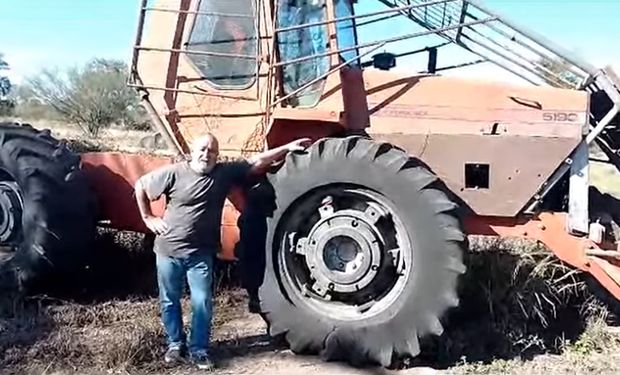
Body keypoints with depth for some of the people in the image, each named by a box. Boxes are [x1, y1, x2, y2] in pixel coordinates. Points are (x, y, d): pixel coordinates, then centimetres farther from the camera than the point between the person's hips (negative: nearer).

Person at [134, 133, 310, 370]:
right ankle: (175, 344, 30)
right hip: (168, 250, 0)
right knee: (169, 302, 12)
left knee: (202, 303, 0)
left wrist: (288, 148, -8)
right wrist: (148, 218, 0)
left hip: (200, 253, 1)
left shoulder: (226, 172, -2)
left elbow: (258, 162, -4)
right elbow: (141, 185, 0)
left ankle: (198, 349, 16)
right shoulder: (174, 173, -9)